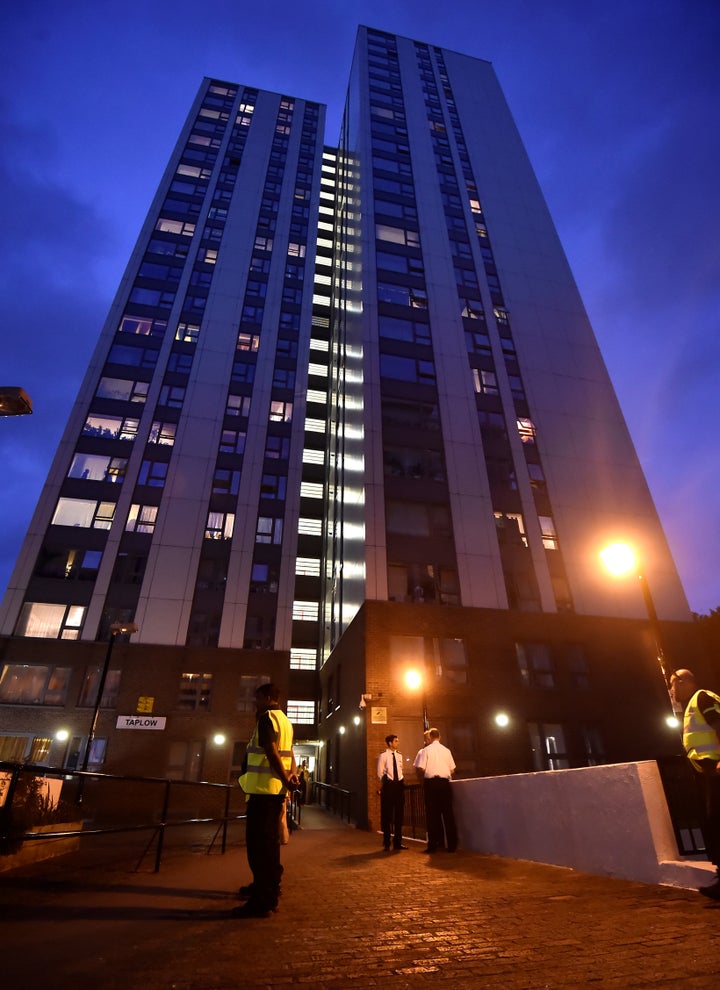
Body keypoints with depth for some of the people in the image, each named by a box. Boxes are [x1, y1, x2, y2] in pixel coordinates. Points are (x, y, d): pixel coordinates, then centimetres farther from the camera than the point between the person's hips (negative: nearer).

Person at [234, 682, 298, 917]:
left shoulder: (266, 718, -12)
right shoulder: (284, 720, 16)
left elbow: (271, 752, -21)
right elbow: (288, 753, 14)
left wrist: (285, 780, -16)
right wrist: (292, 774, 1)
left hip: (264, 788, -9)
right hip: (276, 789, 9)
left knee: (258, 842, -3)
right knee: (269, 841, 19)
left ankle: (262, 901, 0)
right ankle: (267, 889, 30)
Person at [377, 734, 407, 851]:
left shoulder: (399, 755, 9)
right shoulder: (383, 756, -8)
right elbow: (380, 773, -4)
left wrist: (401, 781, 7)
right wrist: (385, 784, -2)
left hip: (399, 785, 5)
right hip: (388, 785, -5)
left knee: (399, 814, 10)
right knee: (387, 814, 3)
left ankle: (397, 842, 22)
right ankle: (387, 843, 16)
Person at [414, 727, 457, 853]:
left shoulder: (425, 750, -3)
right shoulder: (446, 750, 7)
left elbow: (420, 768, -9)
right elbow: (452, 770, 8)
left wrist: (422, 777, 10)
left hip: (431, 782, -3)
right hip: (445, 782, 3)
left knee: (433, 814, 3)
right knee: (448, 813, 8)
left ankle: (433, 845, 5)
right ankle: (451, 845, 11)